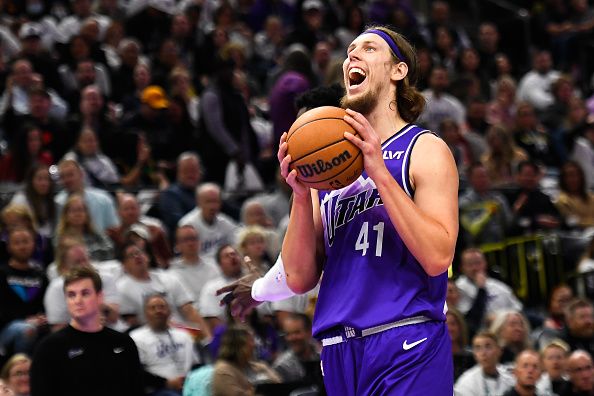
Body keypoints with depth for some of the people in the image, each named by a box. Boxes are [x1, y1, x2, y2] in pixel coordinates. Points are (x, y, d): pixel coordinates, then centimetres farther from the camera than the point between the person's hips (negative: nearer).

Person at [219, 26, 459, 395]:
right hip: (340, 351, 5)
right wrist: (302, 195, -3)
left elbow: (437, 257, -13)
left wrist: (380, 175, -15)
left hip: (406, 350, -5)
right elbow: (300, 279, 10)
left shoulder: (425, 150, 1)